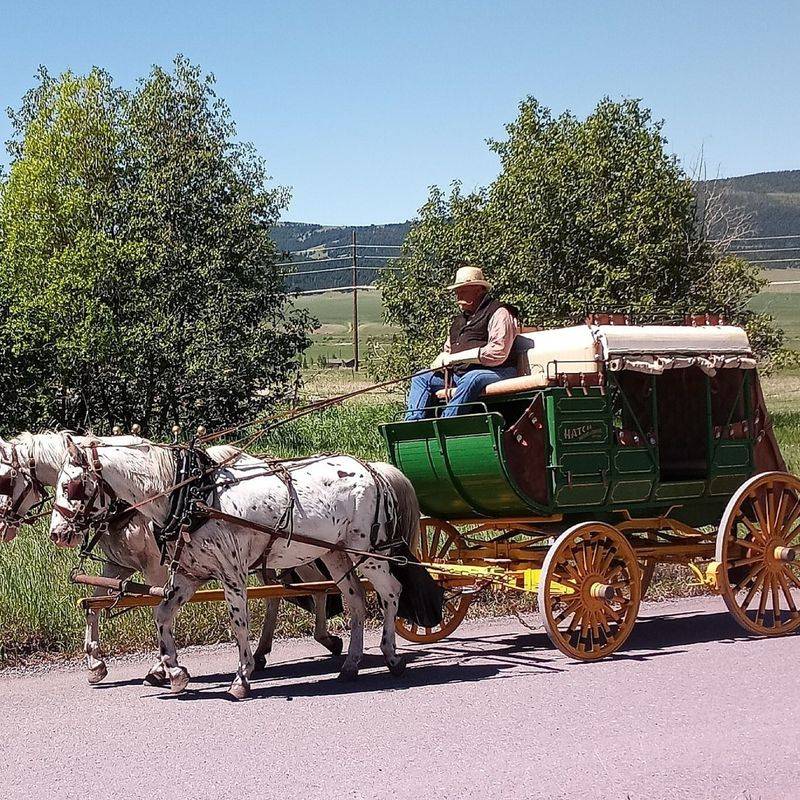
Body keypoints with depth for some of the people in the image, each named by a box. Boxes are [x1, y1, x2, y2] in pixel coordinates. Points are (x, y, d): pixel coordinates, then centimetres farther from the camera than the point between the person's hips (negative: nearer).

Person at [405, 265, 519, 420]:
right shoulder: (460, 319, 23)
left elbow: (498, 353, -17)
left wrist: (456, 358, -15)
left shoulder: (499, 313, -4)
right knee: (420, 379, 4)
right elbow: (447, 349, 33)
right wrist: (442, 360, 5)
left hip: (495, 372, -9)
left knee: (470, 380, -39)